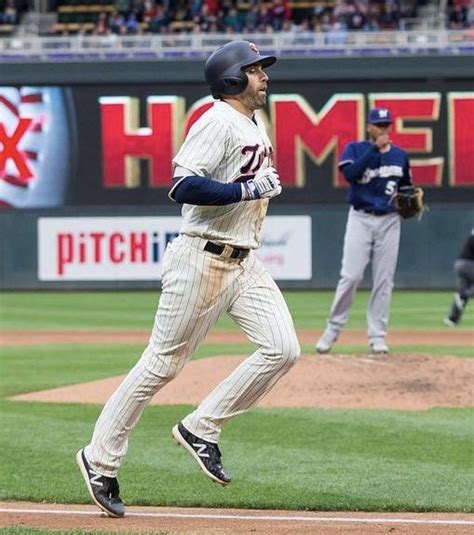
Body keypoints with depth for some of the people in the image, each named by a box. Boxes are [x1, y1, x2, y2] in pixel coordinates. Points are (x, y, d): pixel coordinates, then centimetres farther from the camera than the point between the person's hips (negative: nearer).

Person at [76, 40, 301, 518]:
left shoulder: (255, 125, 16)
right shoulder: (218, 122, -13)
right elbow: (183, 185, -24)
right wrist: (248, 190, -23)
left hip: (245, 261, 9)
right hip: (202, 259, -9)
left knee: (282, 349, -7)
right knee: (163, 363, -4)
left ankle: (201, 429, 3)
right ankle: (100, 459, 6)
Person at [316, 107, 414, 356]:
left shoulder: (400, 155, 10)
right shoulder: (355, 149, 0)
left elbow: (406, 188, 20)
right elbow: (350, 173, -19)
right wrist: (375, 149, -20)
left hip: (389, 221, 3)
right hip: (360, 219, -3)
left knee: (384, 279, 1)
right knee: (351, 276, -10)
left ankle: (377, 336, 5)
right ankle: (333, 329, 2)